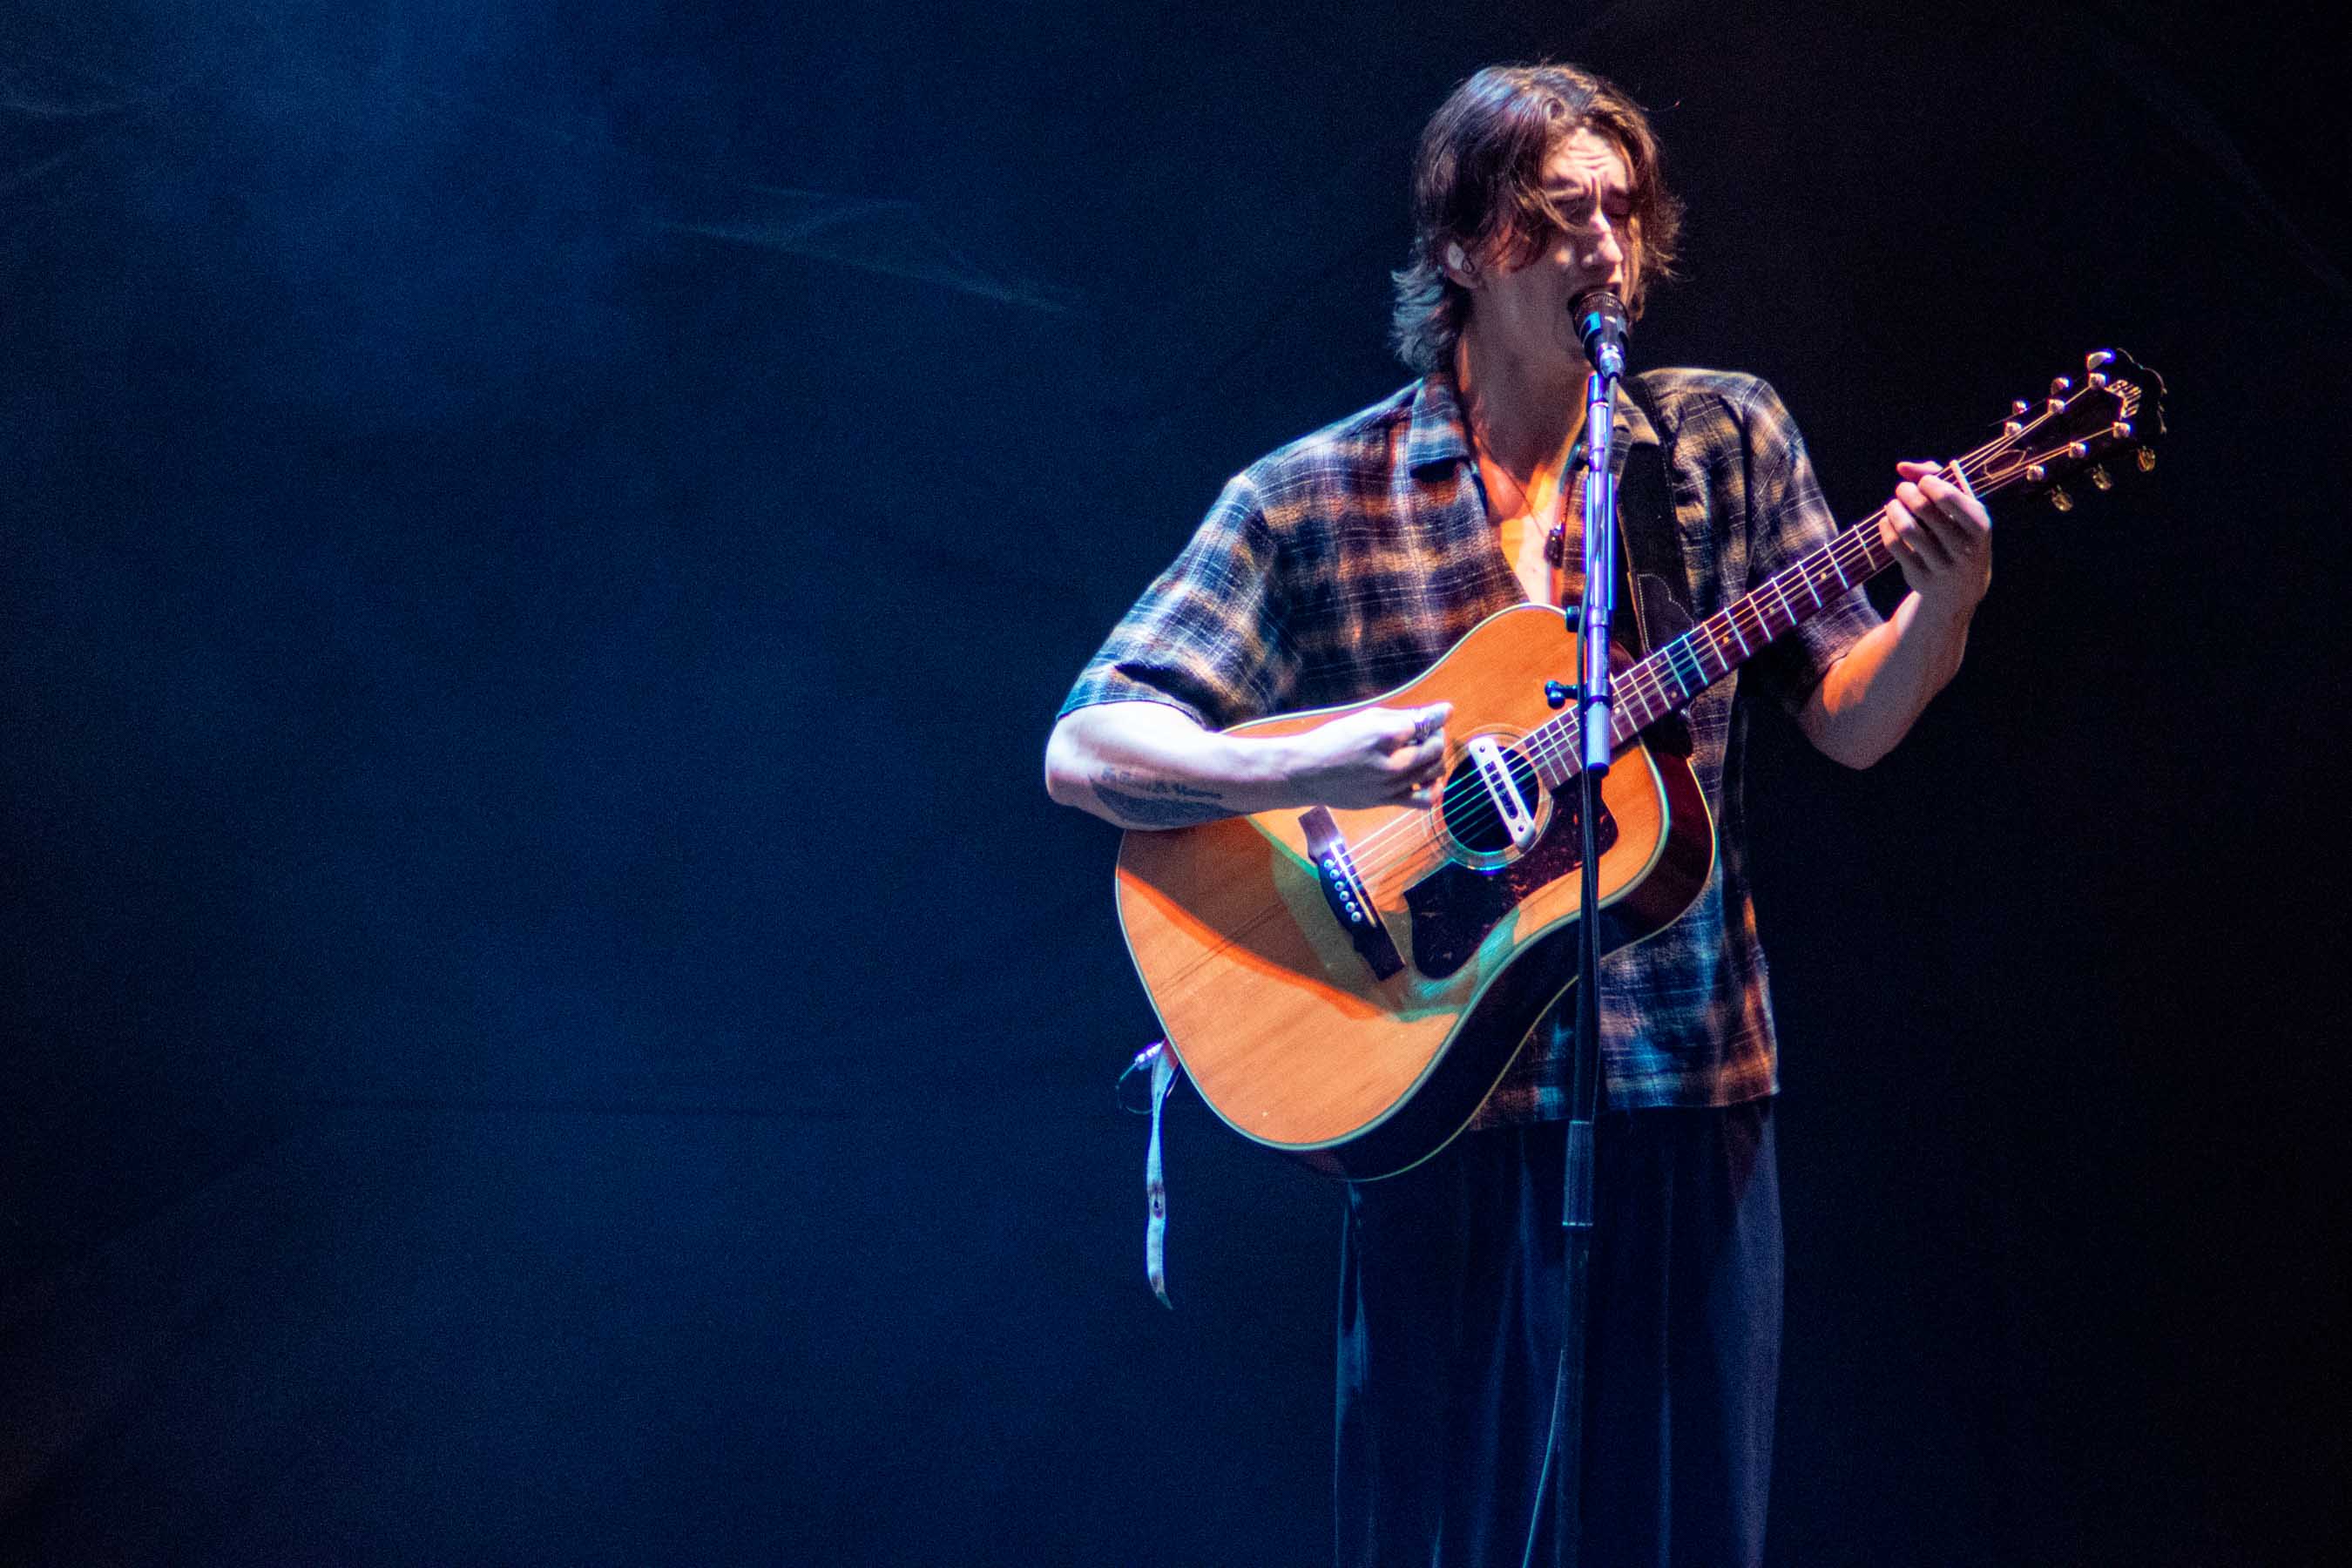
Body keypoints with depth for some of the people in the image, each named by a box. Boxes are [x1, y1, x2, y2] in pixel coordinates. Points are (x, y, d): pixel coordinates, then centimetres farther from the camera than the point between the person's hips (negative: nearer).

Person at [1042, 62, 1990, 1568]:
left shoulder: (1725, 439, 6)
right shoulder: (1310, 502, -2)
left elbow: (1852, 721, 5)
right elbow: (1086, 750, -5)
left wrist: (1944, 606, -16)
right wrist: (1306, 770, -23)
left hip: (1689, 1087, 2)